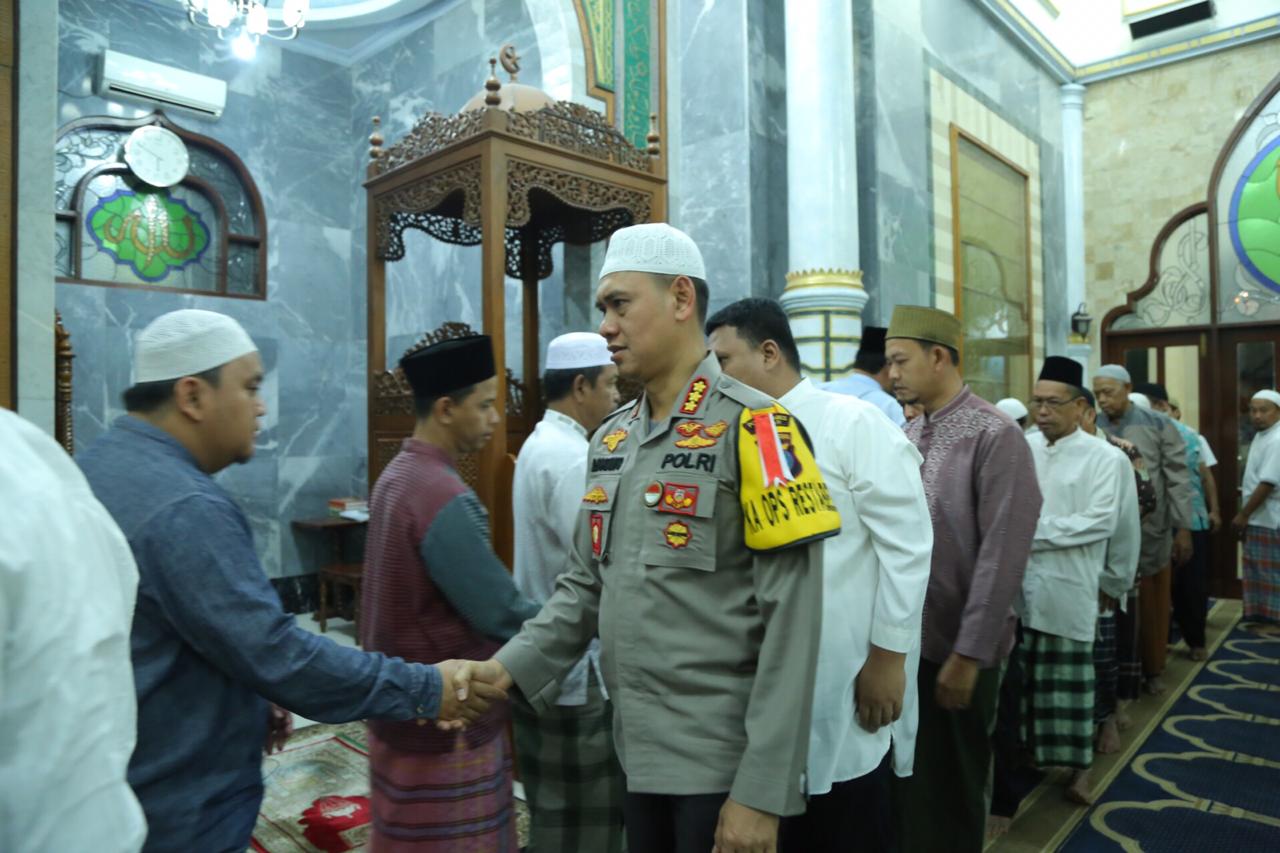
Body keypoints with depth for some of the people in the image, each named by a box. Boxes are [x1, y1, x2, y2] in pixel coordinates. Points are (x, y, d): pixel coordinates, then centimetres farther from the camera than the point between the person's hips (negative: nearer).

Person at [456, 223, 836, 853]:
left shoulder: (750, 427, -14)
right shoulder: (610, 439, 7)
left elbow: (791, 622, -17)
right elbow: (586, 584, 11)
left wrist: (762, 790, -17)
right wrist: (512, 667, -4)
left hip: (723, 763, -6)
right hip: (638, 753, 6)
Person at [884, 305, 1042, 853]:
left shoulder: (996, 437, -14)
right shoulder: (906, 437, 7)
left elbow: (1002, 556, -17)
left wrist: (968, 654, -17)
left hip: (956, 649, -6)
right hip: (903, 638, 6)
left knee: (950, 793, 13)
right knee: (904, 783, 18)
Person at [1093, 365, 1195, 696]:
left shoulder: (1158, 425, -1)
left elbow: (1177, 480, 0)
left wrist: (1183, 528, -3)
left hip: (1151, 532, 0)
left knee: (1152, 605, 12)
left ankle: (1152, 668, 29)